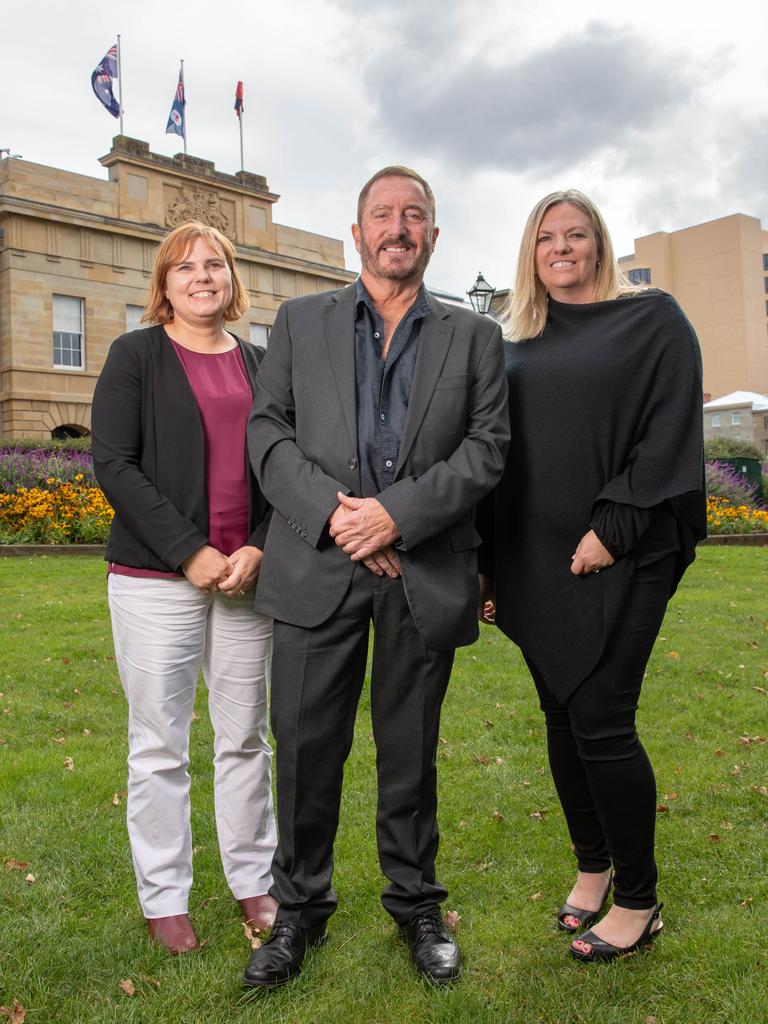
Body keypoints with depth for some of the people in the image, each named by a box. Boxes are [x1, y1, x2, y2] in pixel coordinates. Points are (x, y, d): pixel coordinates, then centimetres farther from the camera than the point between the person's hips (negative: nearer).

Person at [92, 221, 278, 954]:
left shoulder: (259, 364, 12)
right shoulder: (135, 356, 1)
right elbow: (113, 465, -7)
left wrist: (257, 549, -7)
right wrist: (189, 552, -14)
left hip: (246, 576, 4)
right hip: (156, 578, -3)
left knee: (245, 736, 11)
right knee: (159, 744, 5)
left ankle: (253, 882, 27)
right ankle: (163, 899, 21)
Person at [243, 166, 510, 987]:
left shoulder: (474, 337, 10)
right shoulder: (300, 321, 11)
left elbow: (486, 447, 0)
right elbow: (267, 431, 3)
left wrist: (397, 514, -14)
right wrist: (332, 511, -13)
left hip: (426, 573, 0)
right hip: (319, 566, 1)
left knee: (410, 749, 12)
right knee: (306, 745, 6)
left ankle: (416, 903, 32)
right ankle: (300, 905, 27)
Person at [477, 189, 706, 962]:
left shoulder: (652, 319, 2)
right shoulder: (516, 347, 16)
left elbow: (670, 432, -8)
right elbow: (495, 454, 15)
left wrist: (613, 528, -16)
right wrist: (487, 563, 10)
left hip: (617, 558, -5)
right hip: (533, 563, 5)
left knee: (600, 721, -6)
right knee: (561, 717, 11)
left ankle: (637, 900, 14)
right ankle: (592, 867, 30)